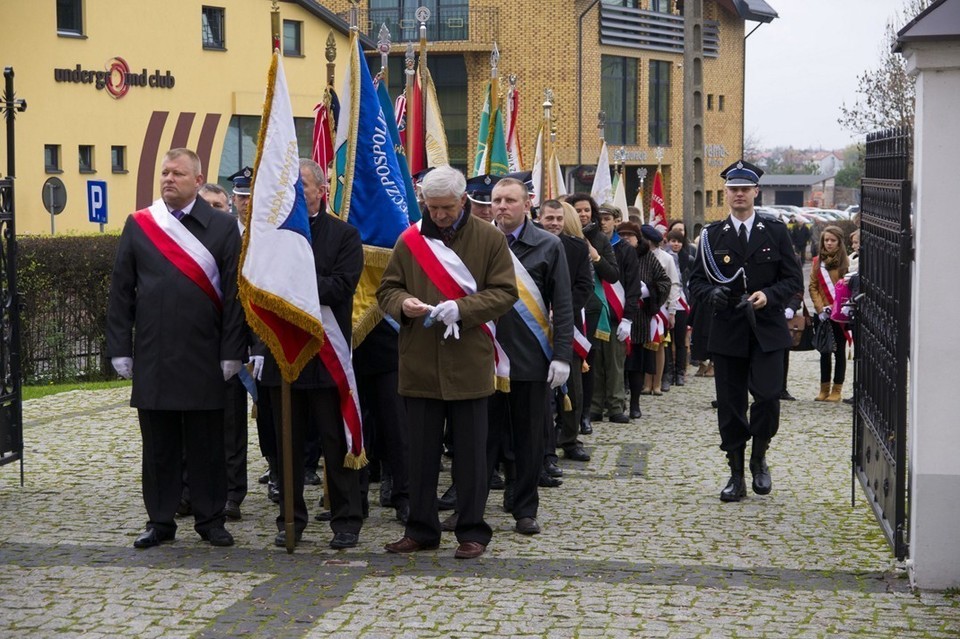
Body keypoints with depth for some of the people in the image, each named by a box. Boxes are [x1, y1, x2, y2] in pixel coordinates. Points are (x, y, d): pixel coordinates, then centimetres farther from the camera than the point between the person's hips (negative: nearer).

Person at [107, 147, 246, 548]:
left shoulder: (223, 228, 1)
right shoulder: (138, 226, 7)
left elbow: (233, 293, -2)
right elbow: (121, 292, 6)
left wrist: (231, 353, -6)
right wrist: (120, 350, 1)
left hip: (204, 357, -2)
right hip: (152, 357, 2)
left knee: (206, 443, 6)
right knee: (158, 443, 9)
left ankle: (210, 519, 17)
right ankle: (160, 520, 18)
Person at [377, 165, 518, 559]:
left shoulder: (489, 239, 1)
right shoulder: (409, 241, 7)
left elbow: (505, 293, -3)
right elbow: (387, 289, 10)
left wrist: (461, 309, -18)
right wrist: (403, 303, -13)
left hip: (469, 363, -2)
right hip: (419, 361, 2)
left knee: (470, 451, 4)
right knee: (421, 451, 9)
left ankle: (472, 531, 13)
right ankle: (421, 529, 20)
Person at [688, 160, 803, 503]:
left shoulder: (776, 231, 6)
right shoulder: (712, 235, 7)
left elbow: (793, 279, 5)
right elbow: (696, 281, 8)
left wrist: (769, 295, -14)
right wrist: (711, 292, -14)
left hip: (767, 331, -1)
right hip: (728, 330, 1)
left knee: (767, 396, -13)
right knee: (730, 405, 3)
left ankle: (759, 459, 13)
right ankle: (736, 475, 14)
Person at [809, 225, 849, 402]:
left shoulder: (845, 262, -2)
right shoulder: (817, 262, 6)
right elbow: (813, 287, 5)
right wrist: (820, 308, -8)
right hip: (823, 314, 3)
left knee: (839, 351, 4)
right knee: (824, 351, 8)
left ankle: (837, 390, 7)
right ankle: (824, 389, 15)